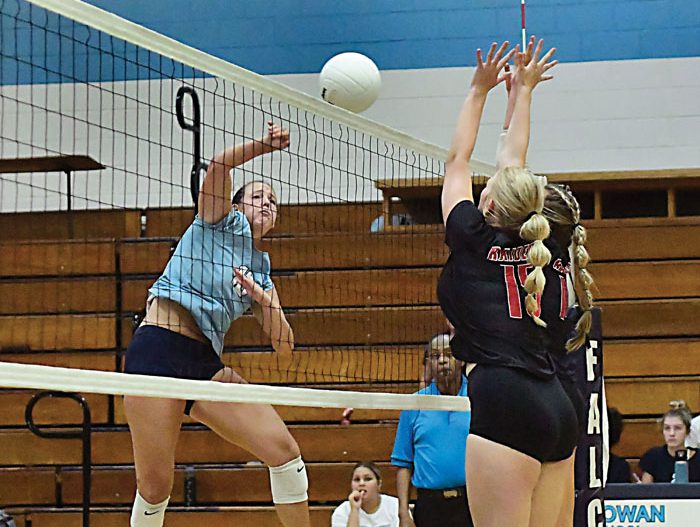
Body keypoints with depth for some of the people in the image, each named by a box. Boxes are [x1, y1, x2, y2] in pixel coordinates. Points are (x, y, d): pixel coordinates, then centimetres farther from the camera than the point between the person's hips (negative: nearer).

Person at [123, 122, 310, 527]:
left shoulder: (262, 271, 21)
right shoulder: (222, 222, 9)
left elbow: (284, 347, 14)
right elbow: (218, 166, -11)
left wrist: (264, 300, -1)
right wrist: (263, 146, -24)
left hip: (207, 365, 6)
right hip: (157, 351, -6)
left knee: (284, 450, -7)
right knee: (156, 486, -9)